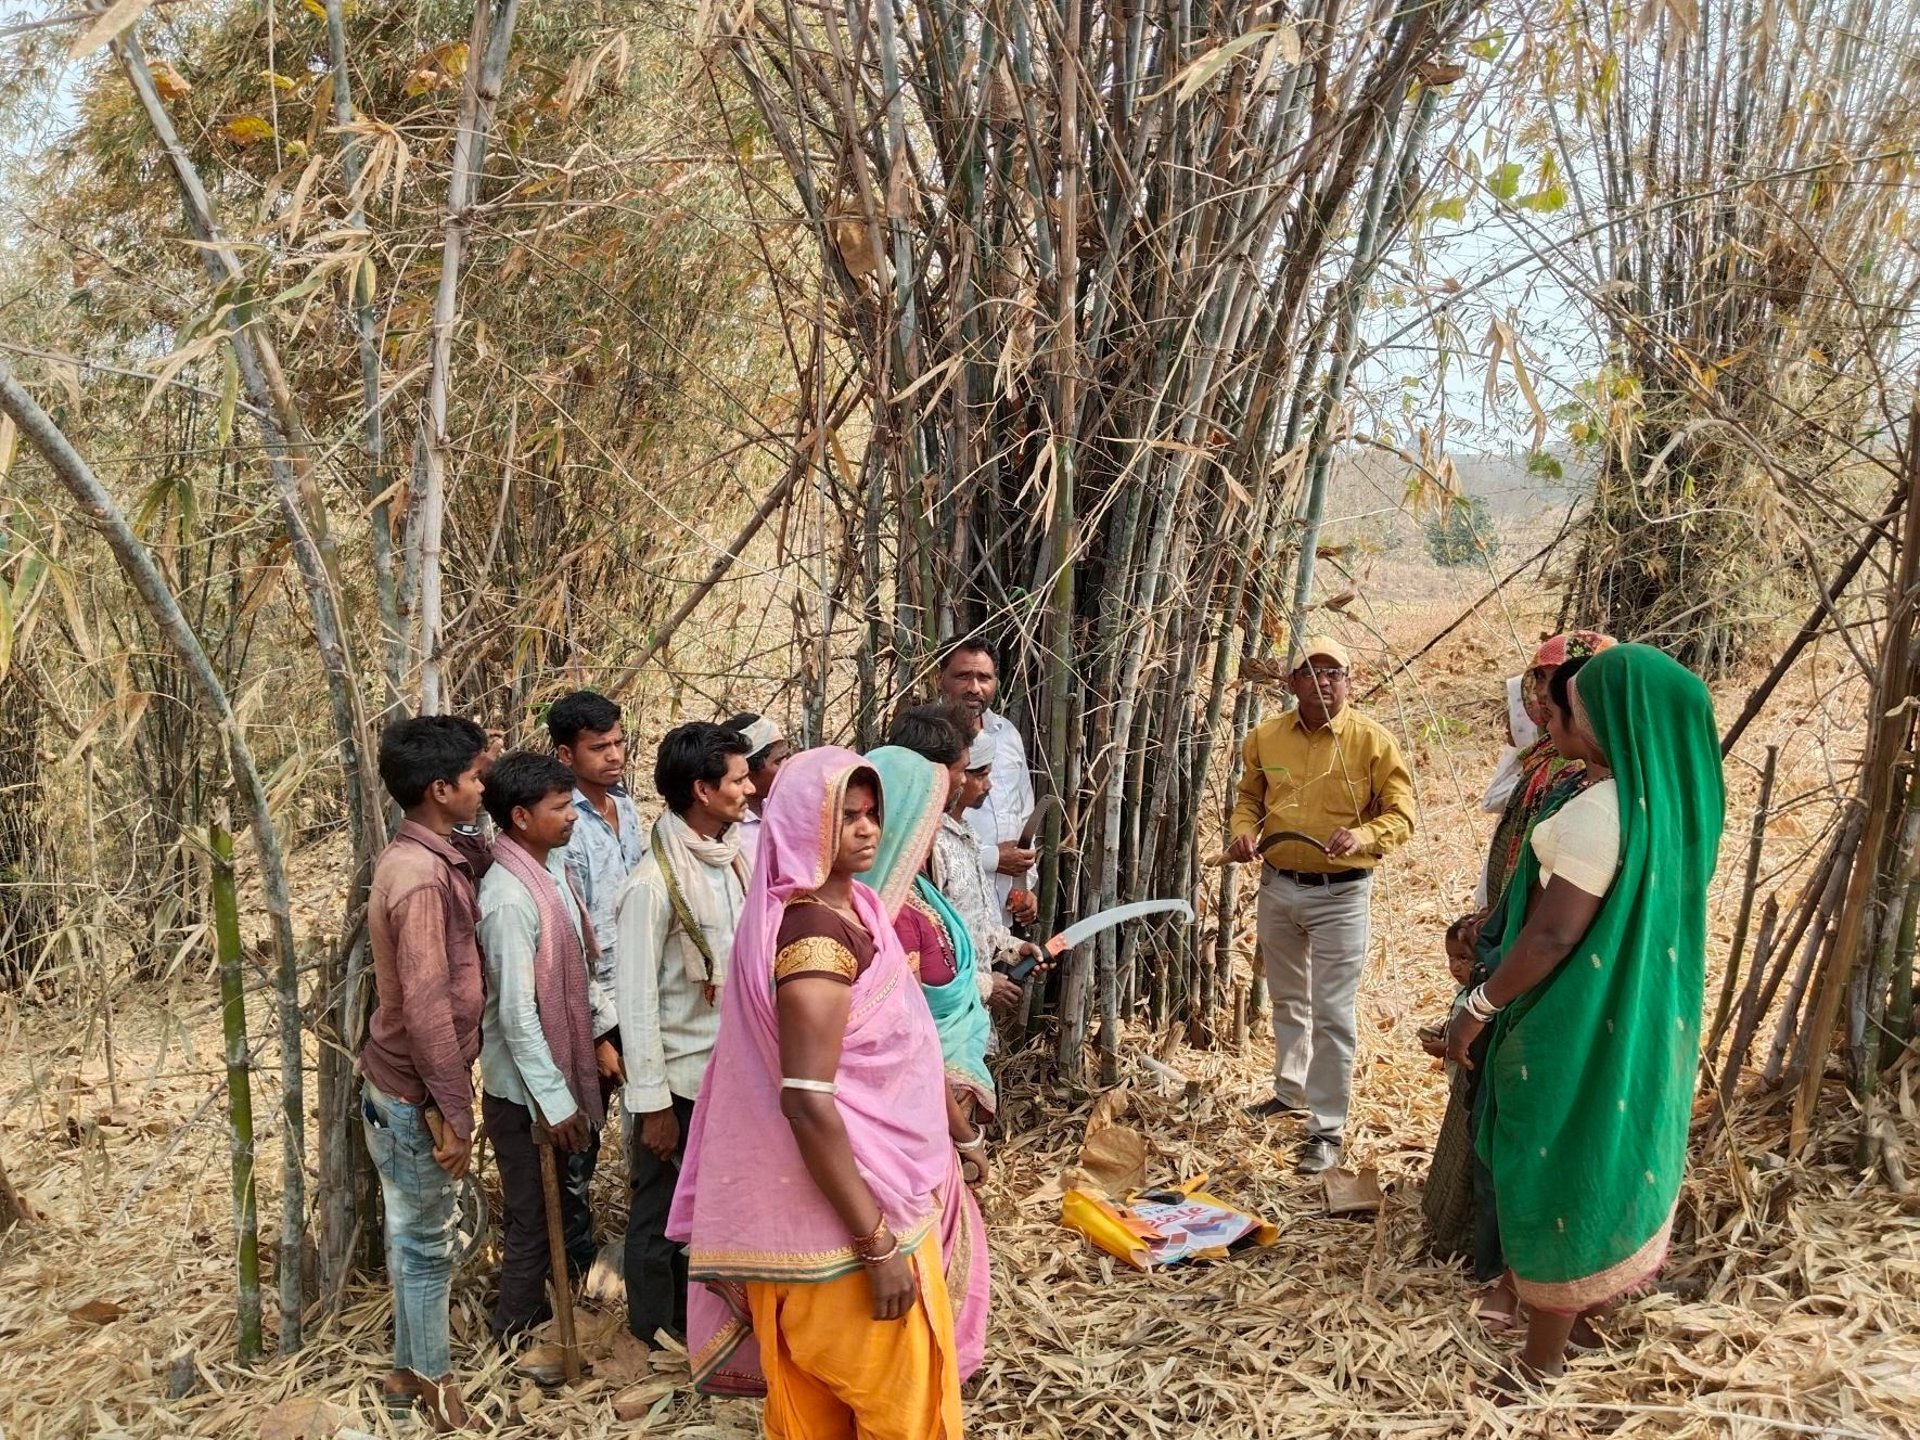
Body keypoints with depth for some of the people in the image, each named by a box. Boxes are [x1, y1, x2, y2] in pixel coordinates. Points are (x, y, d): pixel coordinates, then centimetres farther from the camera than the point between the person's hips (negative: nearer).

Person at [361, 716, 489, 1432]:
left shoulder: (418, 856, 5)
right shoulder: (422, 876, -26)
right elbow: (426, 1007, -25)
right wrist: (453, 1113, -20)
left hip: (397, 1080, 9)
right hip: (416, 1090, -9)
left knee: (412, 1231, 20)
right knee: (426, 1239, 8)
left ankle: (409, 1367, 35)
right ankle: (433, 1380, 24)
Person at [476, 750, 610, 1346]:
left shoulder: (553, 865, 0)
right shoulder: (510, 900, -27)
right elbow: (516, 1016, -25)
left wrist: (603, 1030, 11)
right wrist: (556, 1103, -20)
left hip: (563, 1068, 8)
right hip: (525, 1091, -8)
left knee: (561, 1201, 23)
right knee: (534, 1217, 10)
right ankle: (519, 1336, 29)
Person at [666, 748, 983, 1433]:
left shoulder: (847, 906, 6)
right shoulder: (815, 933, -24)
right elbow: (808, 1100, -28)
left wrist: (951, 1126, 21)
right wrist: (877, 1242, -25)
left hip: (869, 1192, 9)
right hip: (844, 1207, -9)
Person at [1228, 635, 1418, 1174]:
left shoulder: (1373, 741, -10)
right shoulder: (1265, 736, 1)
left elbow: (1401, 812, -8)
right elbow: (1249, 796, 14)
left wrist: (1365, 835, -28)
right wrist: (1244, 831, -7)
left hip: (1340, 895, -4)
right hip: (1277, 886, 5)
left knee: (1331, 1014, -3)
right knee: (1286, 1001, 21)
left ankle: (1327, 1129, 6)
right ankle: (1290, 1093, 39)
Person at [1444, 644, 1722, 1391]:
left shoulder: (1595, 814, -26)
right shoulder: (1663, 801, 2)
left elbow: (1554, 935, -26)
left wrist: (1477, 1007, -16)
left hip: (1576, 1029, -9)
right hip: (1633, 1022, 9)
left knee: (1557, 1175, 4)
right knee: (1606, 1162, 20)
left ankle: (1542, 1363, 17)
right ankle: (1586, 1318, 37)